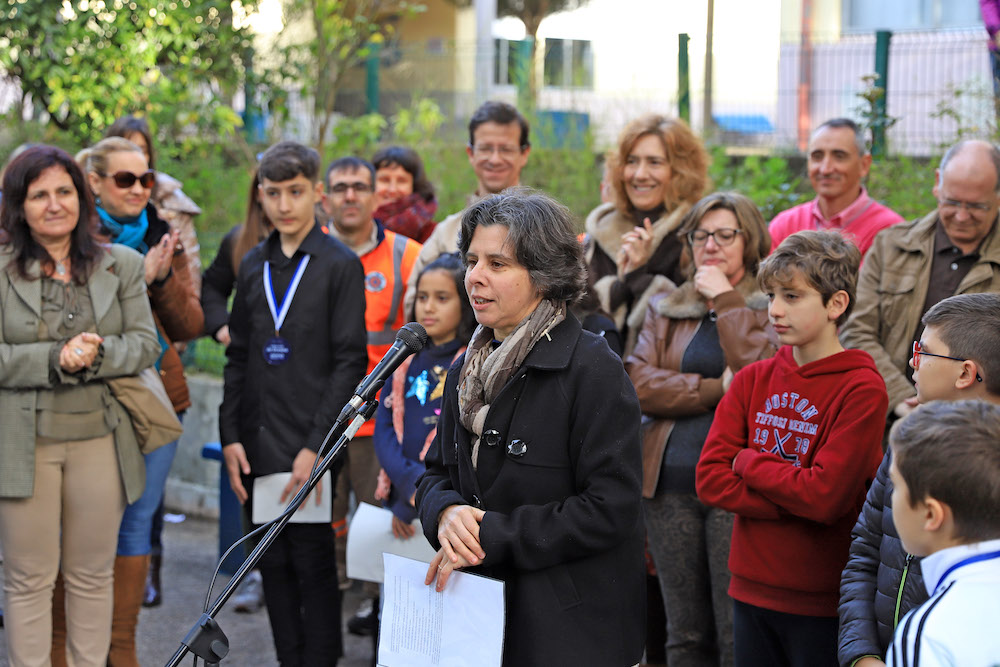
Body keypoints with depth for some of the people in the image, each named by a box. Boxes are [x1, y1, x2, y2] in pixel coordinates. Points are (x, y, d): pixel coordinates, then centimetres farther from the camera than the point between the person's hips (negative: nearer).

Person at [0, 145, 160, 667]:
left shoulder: (122, 265, 7)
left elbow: (146, 344, 3)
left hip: (99, 438, 3)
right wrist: (55, 358, -19)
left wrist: (96, 354, -15)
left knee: (92, 574, 10)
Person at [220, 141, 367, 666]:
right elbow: (237, 357, 15)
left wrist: (316, 446, -14)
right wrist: (231, 436, 4)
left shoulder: (340, 265, -4)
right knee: (273, 566, 9)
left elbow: (349, 362, -8)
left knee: (313, 565, -2)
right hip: (257, 447, 5)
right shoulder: (253, 266, 13)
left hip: (309, 446, -5)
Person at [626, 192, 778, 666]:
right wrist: (716, 389, -8)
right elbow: (637, 383, 2)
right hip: (670, 486, 4)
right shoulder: (665, 311, 17)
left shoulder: (769, 308, 6)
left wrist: (725, 298, -6)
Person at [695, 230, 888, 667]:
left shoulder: (862, 389, -10)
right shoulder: (754, 380, 6)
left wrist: (749, 462, -7)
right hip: (752, 591, 5)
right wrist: (796, 502, -14)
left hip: (823, 602, -5)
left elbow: (826, 496, -19)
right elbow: (709, 479, -3)